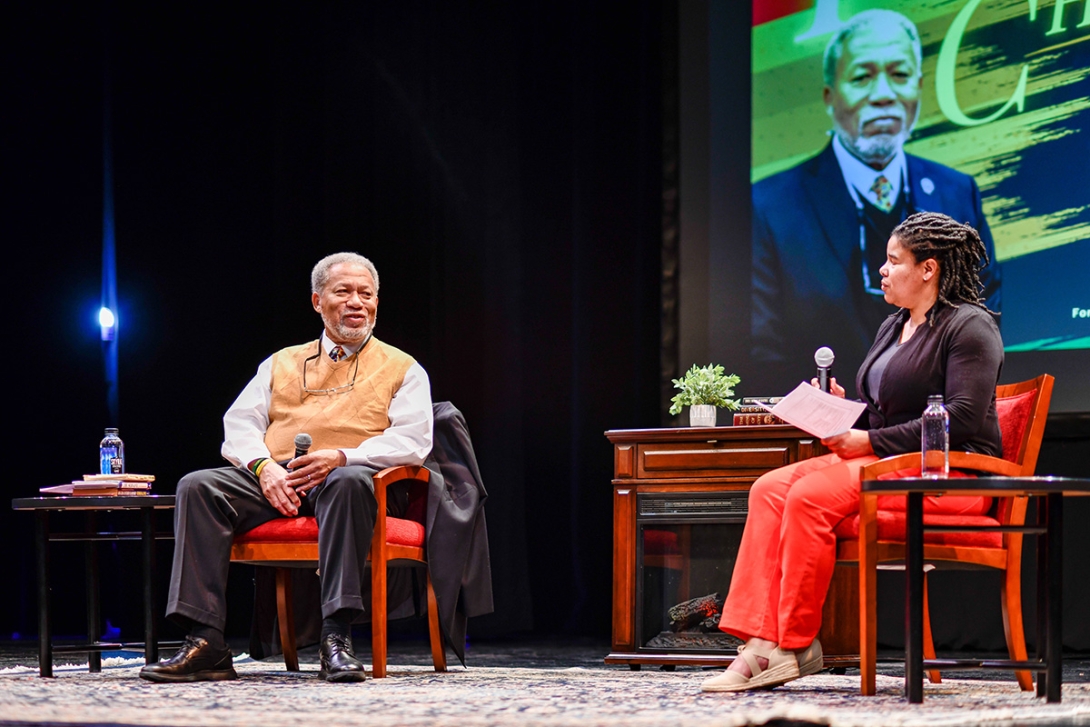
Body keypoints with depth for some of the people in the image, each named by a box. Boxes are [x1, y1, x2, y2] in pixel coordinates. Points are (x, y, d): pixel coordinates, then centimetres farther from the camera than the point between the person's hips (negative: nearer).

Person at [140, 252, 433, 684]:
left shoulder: (401, 369, 16)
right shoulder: (281, 364, 25)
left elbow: (413, 441, 0)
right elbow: (239, 425, 14)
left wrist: (341, 457, -16)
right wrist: (263, 466, -10)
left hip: (350, 476, -3)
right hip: (276, 480, 3)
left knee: (349, 482, -41)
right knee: (198, 487, -25)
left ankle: (336, 638, -45)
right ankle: (206, 645, -34)